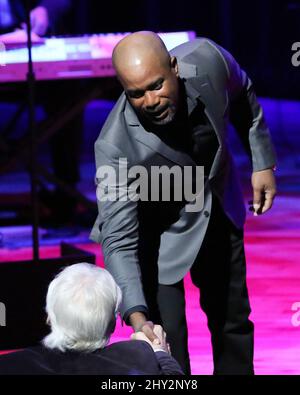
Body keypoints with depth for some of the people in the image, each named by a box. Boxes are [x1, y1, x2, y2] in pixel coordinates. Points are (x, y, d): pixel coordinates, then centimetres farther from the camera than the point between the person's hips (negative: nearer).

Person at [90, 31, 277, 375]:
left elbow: (243, 98, -3)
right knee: (166, 346, -9)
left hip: (220, 213, 5)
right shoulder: (116, 147, -38)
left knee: (233, 318, 21)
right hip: (159, 235, -5)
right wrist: (136, 315, -46)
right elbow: (119, 240, -35)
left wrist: (262, 163, 2)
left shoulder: (208, 60, -28)